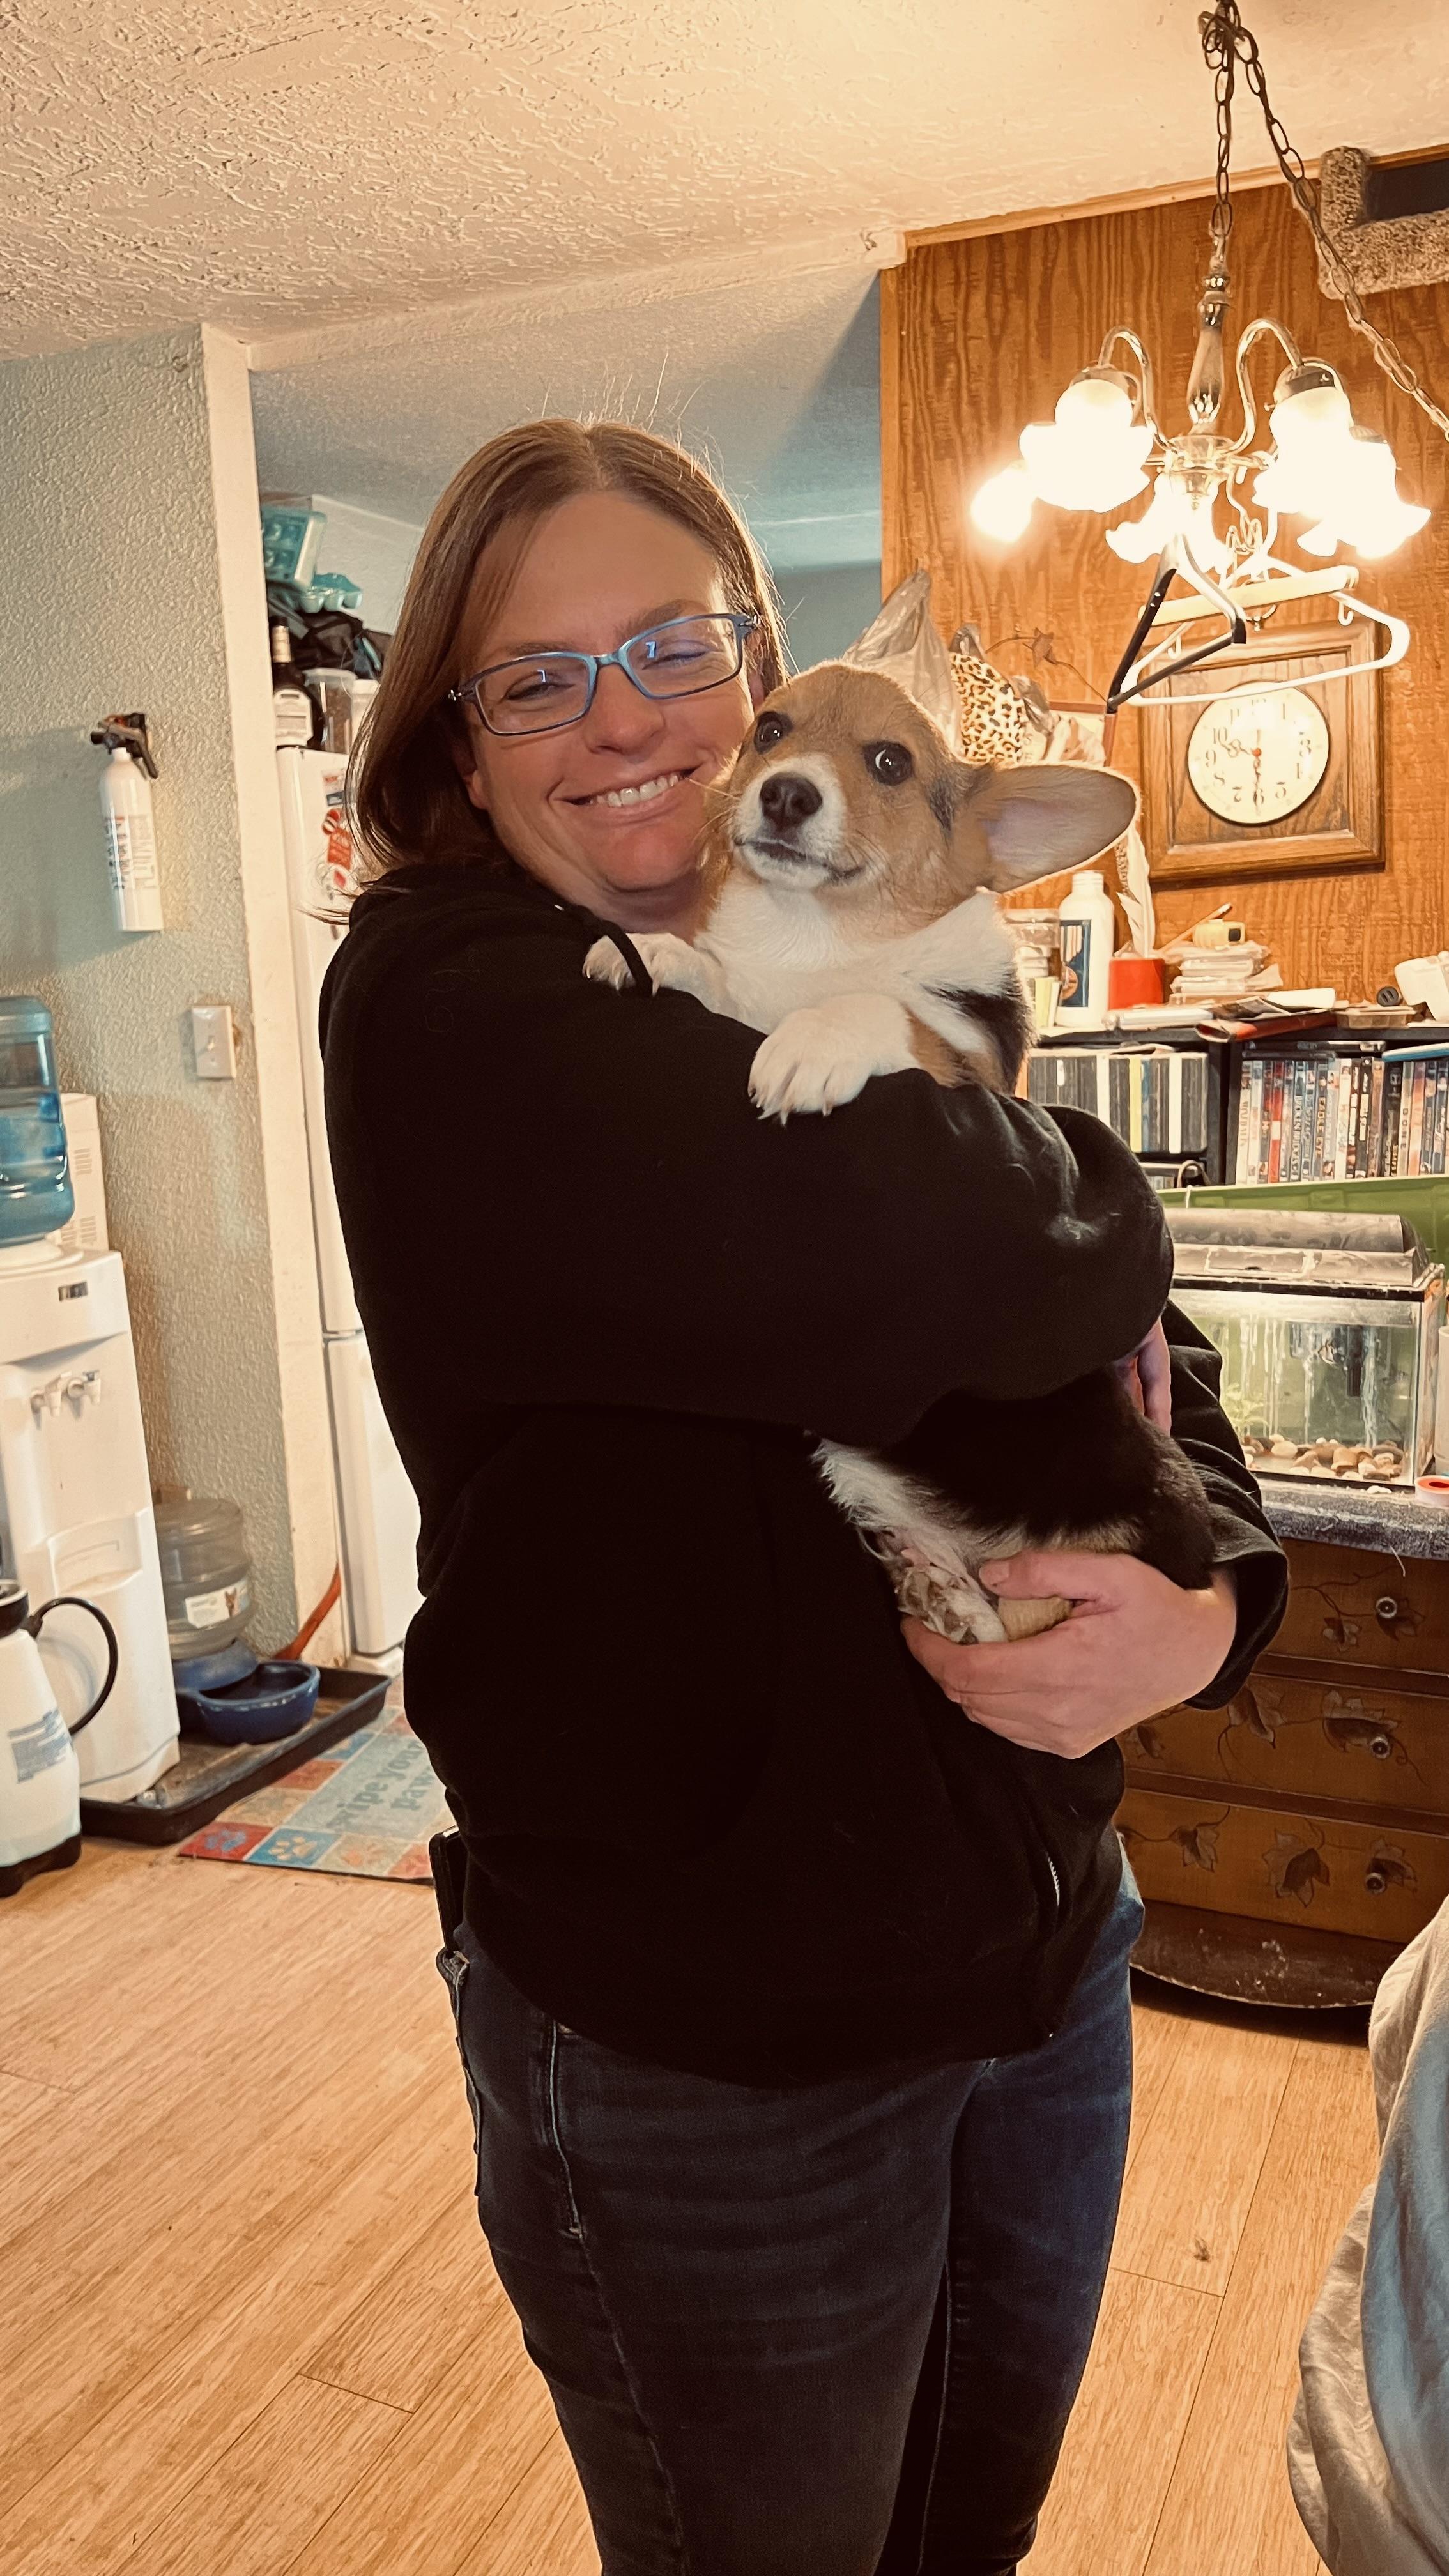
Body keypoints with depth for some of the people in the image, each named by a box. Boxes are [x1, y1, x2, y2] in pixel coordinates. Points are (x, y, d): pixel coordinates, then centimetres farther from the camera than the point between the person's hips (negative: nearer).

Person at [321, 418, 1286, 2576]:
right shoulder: (442, 1005, -17)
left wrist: (1205, 1603, -19)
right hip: (697, 2056, -6)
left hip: (1043, 1951, 6)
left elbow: (1155, 1365, 1)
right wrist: (1076, 1199, -11)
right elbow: (971, 1264, -33)